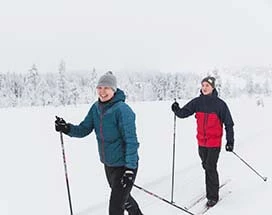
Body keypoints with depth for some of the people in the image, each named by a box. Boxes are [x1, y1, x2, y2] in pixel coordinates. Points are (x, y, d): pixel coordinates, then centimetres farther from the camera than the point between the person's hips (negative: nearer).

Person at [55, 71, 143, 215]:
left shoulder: (122, 109, -22)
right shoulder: (96, 108, -1)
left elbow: (131, 140, -22)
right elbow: (84, 129, 2)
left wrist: (130, 168, -25)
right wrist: (67, 128, -17)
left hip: (124, 165, -8)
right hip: (108, 164, 8)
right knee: (122, 197, 28)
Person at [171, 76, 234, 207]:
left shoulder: (220, 104, -10)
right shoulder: (197, 102, 0)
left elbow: (229, 123, -5)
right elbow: (183, 113, 0)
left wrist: (230, 141, -7)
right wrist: (177, 110, -22)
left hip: (214, 142, -4)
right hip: (201, 141, 5)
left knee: (211, 168, -4)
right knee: (206, 166, 17)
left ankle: (212, 196, 10)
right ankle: (213, 187, 39)